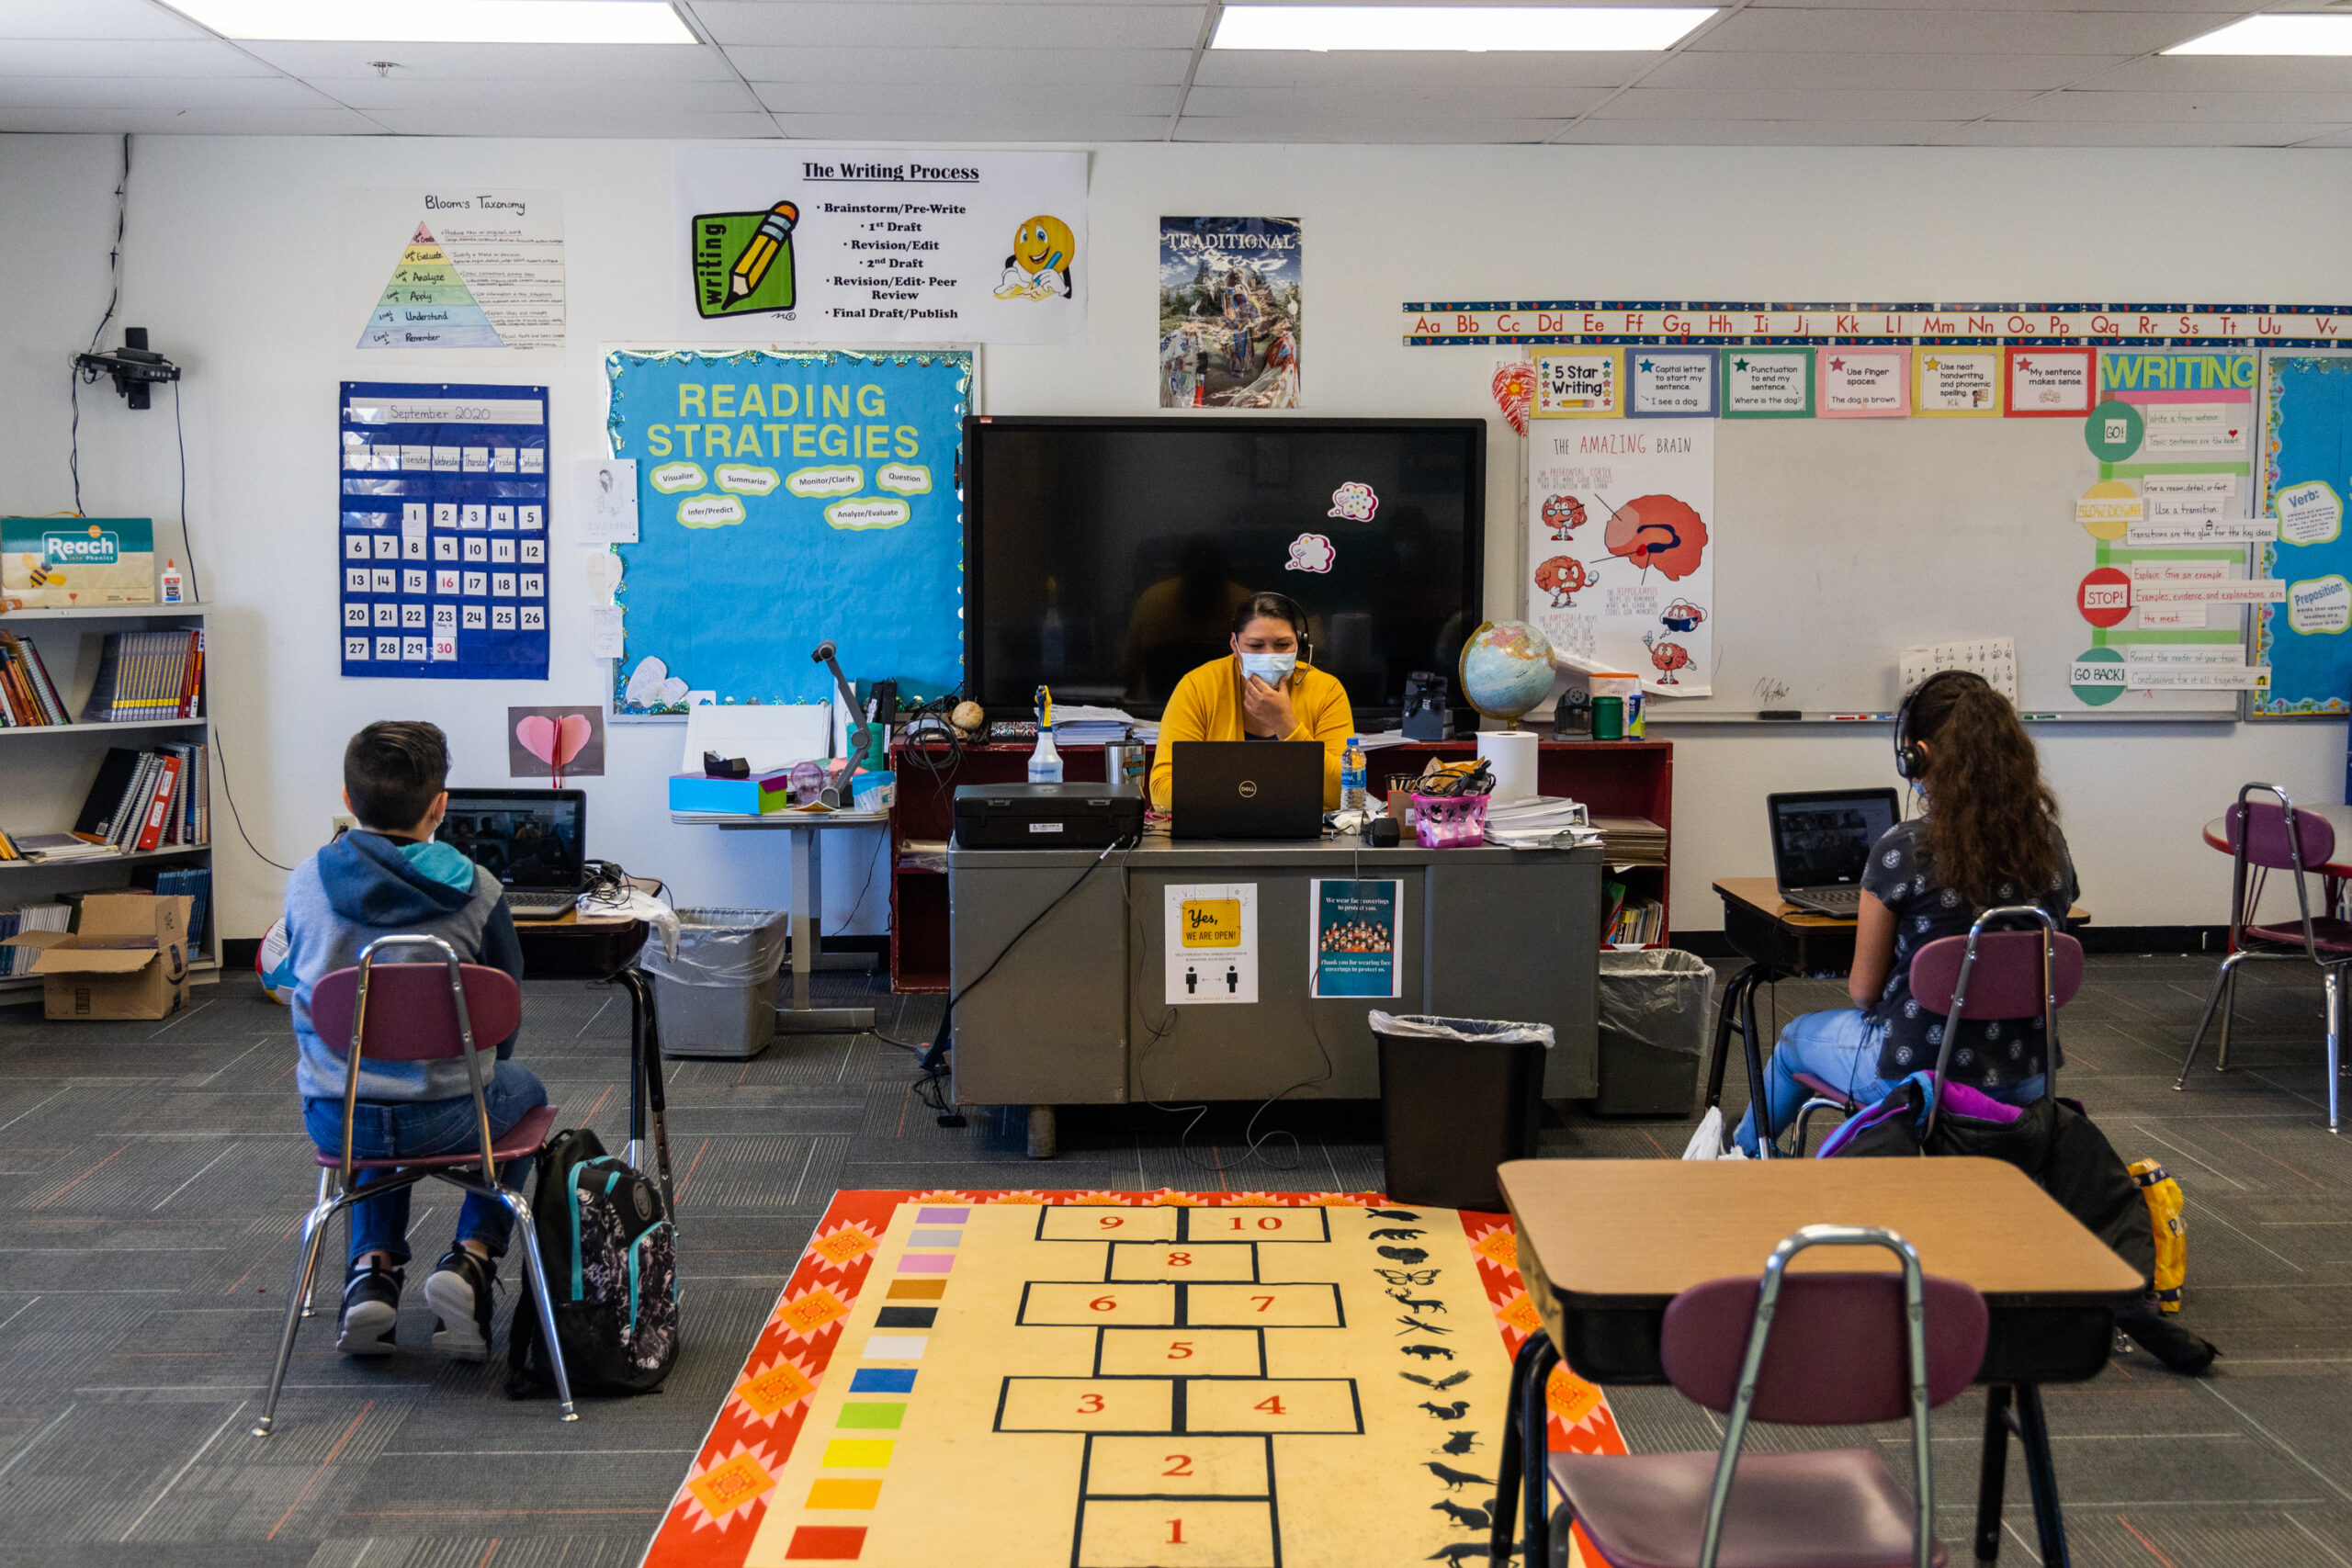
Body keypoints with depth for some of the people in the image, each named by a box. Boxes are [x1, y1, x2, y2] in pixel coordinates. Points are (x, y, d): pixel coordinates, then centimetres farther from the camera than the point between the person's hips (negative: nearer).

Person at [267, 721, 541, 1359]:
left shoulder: (305, 882, -3)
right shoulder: (476, 892, -11)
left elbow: (292, 982, 13)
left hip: (331, 1120, 3)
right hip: (443, 1120, -3)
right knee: (521, 1088, 31)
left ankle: (373, 1268, 20)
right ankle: (473, 1256, 11)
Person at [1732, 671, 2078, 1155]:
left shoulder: (1902, 848, -19)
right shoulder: (2049, 842, -4)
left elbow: (1863, 989, -10)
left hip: (1916, 1078, -5)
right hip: (2023, 1082, 5)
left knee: (1797, 1036, 27)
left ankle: (1741, 1153, 54)